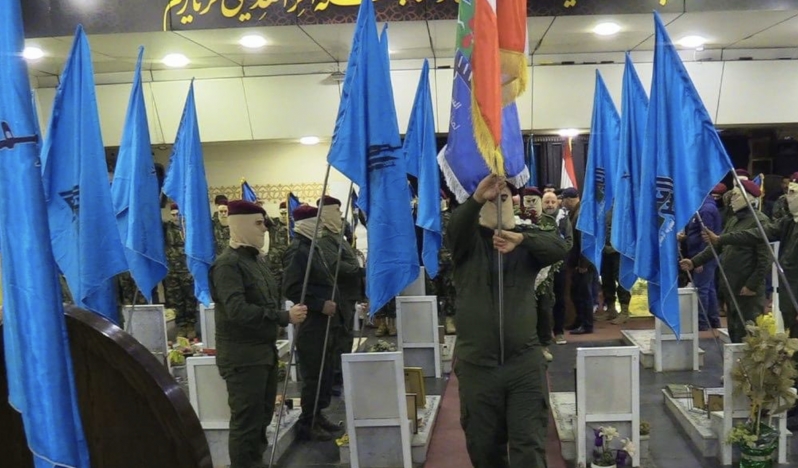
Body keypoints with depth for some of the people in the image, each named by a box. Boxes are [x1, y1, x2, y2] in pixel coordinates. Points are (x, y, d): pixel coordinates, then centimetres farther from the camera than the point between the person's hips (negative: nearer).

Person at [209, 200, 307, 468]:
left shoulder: (255, 258, 13)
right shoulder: (227, 264, -17)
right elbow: (238, 310, -28)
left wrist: (287, 314, 6)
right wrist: (285, 317, -26)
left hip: (265, 351, 9)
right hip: (242, 356, -9)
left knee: (262, 417, 19)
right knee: (246, 422, -2)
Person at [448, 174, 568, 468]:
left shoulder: (528, 241, 5)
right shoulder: (468, 240, 3)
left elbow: (558, 248, -16)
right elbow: (454, 228, -20)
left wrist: (521, 239, -36)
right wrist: (477, 197, -40)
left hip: (525, 362, 0)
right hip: (476, 364, 0)